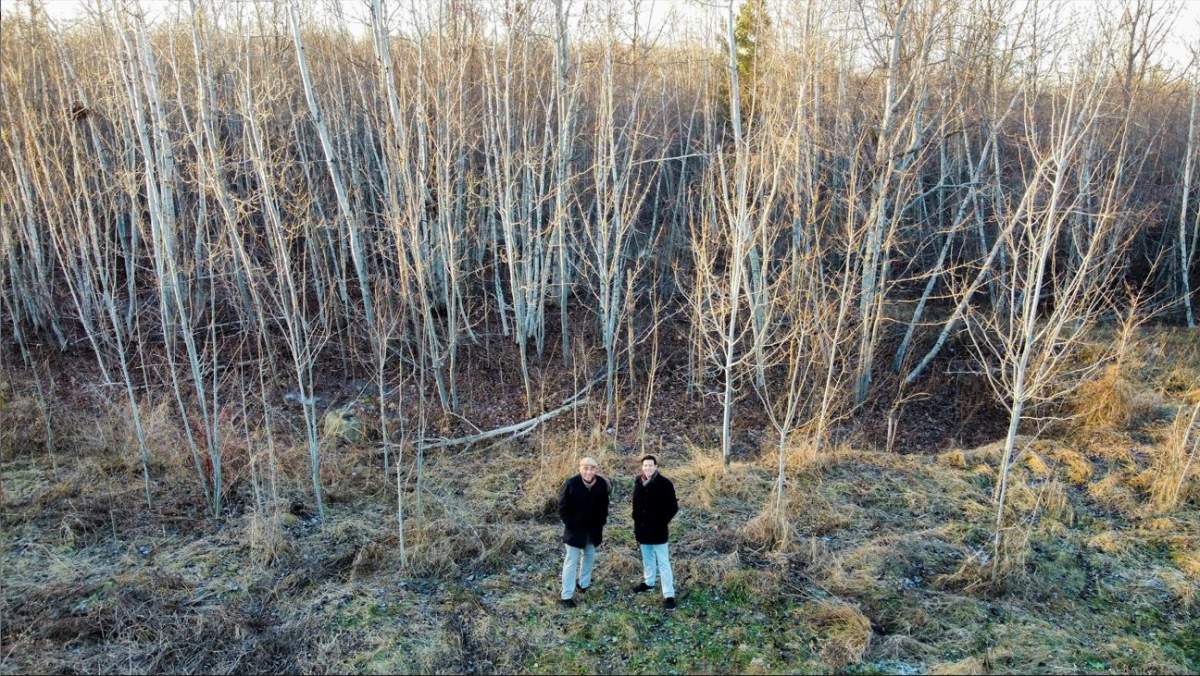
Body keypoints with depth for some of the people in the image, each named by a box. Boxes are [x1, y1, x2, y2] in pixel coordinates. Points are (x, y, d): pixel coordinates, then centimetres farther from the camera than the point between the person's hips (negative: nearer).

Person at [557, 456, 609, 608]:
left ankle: (583, 584, 39)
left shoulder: (601, 483, -9)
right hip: (575, 529, -5)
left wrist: (602, 524, 4)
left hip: (593, 528, 5)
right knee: (572, 560, -3)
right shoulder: (571, 484, -21)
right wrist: (568, 524, -11)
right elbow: (562, 506, -11)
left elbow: (604, 505, 5)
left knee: (590, 556, 19)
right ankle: (566, 595, 2)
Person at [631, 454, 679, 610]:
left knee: (663, 562, -4)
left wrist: (662, 522, -12)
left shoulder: (665, 484, -14)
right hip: (642, 528, 6)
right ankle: (649, 582, 41)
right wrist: (637, 521, 8)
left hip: (657, 530, -6)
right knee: (647, 558, 22)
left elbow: (673, 507, -11)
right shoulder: (638, 482, 2)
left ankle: (669, 595, -1)